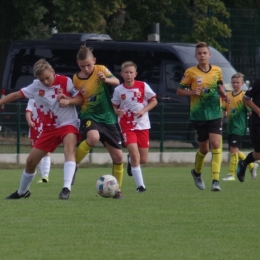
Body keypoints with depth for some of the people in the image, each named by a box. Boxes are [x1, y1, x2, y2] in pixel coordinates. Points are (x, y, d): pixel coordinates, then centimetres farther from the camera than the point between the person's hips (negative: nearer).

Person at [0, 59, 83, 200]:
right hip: (49, 129, 5)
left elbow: (81, 99, -10)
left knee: (69, 149, -36)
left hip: (68, 124, -5)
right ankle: (22, 191, 32)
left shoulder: (65, 81, -13)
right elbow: (16, 95, 5)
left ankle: (66, 188, -44)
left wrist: (68, 100, -29)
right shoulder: (36, 86, -2)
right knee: (31, 160, 7)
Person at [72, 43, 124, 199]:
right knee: (93, 138, -37)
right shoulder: (76, 79, -4)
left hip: (107, 117, 2)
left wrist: (106, 79, -35)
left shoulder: (100, 70, -6)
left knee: (118, 157, 1)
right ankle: (74, 164, -14)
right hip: (89, 116, -2)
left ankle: (117, 189, 20)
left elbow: (117, 82, -15)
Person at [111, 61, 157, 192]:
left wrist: (143, 110, -15)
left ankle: (130, 161, 41)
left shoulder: (143, 86, -6)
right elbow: (114, 106, 6)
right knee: (135, 154, -19)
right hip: (127, 126, -1)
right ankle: (140, 185, -10)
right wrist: (117, 111, -17)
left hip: (143, 125, 1)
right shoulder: (118, 90, -4)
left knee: (143, 160, 4)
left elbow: (154, 101, 1)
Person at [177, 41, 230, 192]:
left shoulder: (217, 71, 2)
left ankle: (216, 180, -14)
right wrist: (192, 92, -17)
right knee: (204, 148, 8)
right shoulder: (191, 72, -5)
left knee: (216, 144, -14)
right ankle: (197, 172, 39)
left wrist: (223, 94, 0)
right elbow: (180, 91, 2)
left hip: (215, 114, 1)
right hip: (198, 116, -1)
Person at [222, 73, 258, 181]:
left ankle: (231, 174, -8)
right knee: (234, 150, 12)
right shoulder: (227, 96, 8)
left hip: (239, 126, -6)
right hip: (230, 126, 6)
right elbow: (223, 111, 11)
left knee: (234, 149, -12)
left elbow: (250, 111, -6)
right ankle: (252, 165, 30)